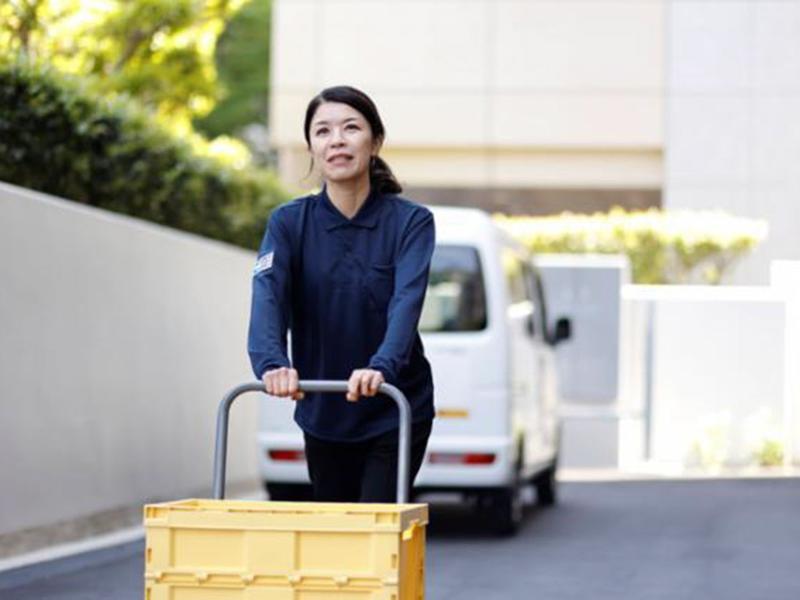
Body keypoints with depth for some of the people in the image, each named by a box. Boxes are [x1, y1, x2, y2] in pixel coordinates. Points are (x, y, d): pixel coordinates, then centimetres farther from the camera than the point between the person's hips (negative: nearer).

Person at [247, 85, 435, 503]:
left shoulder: (410, 222, -10)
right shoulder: (289, 223, -5)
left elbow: (407, 301, -25)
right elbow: (268, 296, -21)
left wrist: (382, 367, -45)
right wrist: (272, 363, -42)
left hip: (395, 415, -3)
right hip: (323, 416, 3)